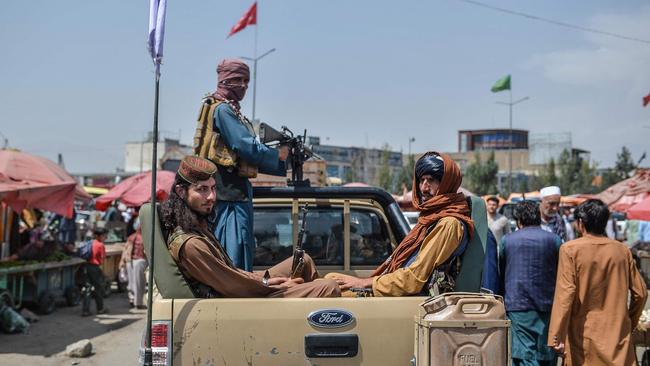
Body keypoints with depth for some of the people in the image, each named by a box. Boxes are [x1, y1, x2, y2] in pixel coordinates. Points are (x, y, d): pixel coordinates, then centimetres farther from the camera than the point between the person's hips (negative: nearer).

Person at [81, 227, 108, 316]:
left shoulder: (91, 243, 12)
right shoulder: (100, 245, -9)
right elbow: (102, 258, -8)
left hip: (86, 266, 7)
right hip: (95, 267, -7)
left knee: (87, 288, 5)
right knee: (98, 288, 9)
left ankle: (85, 310, 1)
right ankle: (100, 309, 20)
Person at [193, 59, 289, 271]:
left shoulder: (231, 110, 21)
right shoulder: (222, 110, -9)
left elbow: (246, 157, 19)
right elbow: (245, 146, -18)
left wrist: (280, 165, 9)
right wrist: (277, 155, -4)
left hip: (235, 190, 10)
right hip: (230, 191, -10)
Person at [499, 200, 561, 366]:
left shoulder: (507, 240, 4)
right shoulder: (554, 240, 3)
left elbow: (501, 273, 12)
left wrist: (504, 300, 24)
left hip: (518, 305, -1)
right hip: (547, 305, 1)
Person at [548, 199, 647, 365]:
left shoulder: (570, 249, -8)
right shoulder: (622, 250, 3)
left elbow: (565, 293, -14)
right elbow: (640, 293, 6)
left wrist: (558, 336, -13)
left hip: (583, 334, -2)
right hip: (618, 333, 2)